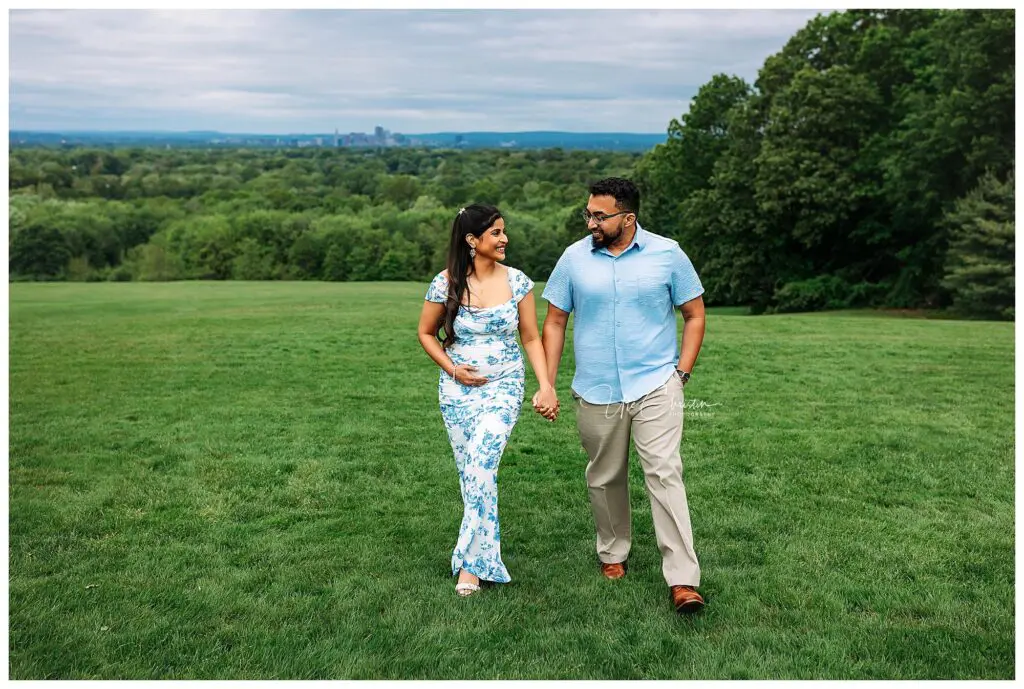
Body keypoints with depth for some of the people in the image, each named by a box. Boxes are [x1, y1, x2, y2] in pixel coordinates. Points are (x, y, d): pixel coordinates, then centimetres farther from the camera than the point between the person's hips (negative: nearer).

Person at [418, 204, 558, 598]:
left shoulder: (517, 281, -1)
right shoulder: (446, 283, -4)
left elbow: (531, 338, 5)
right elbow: (426, 333, 9)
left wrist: (546, 385, -5)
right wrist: (452, 369, -6)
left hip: (504, 387, -1)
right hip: (457, 389, 1)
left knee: (481, 466, -17)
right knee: (471, 473, 7)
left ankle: (471, 562, -9)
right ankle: (484, 555, 24)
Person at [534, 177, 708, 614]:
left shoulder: (667, 254, -1)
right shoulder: (574, 258, 2)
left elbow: (694, 315, 6)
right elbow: (554, 323, 7)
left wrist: (683, 371, -3)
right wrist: (548, 386, 2)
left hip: (656, 386, -2)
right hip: (595, 393, 2)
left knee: (665, 474, -11)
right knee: (604, 479, 13)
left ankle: (683, 580, -9)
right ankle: (613, 554, 34)